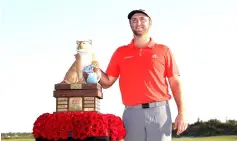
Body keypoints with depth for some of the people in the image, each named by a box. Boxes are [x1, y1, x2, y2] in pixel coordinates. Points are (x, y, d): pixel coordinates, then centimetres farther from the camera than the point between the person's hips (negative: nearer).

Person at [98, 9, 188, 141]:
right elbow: (107, 82, 12)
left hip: (159, 110, -1)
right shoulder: (120, 52, 13)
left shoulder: (163, 50, 9)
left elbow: (175, 83, 6)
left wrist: (182, 112, -4)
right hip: (132, 112, 1)